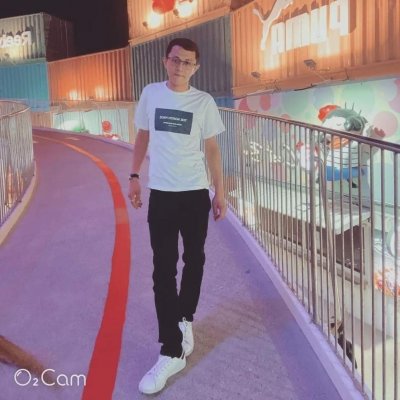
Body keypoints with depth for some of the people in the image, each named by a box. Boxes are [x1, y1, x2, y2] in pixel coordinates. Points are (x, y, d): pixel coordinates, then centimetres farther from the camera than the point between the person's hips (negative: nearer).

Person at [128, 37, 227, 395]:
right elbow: (143, 137, 13)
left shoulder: (203, 102, -2)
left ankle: (184, 319, 38)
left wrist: (220, 193, 2)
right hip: (160, 194, 0)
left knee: (194, 261, 13)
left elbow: (212, 149, 3)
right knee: (163, 271, -3)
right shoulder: (151, 93, 3)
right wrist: (134, 176, 8)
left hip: (196, 194, 0)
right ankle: (172, 352, 3)